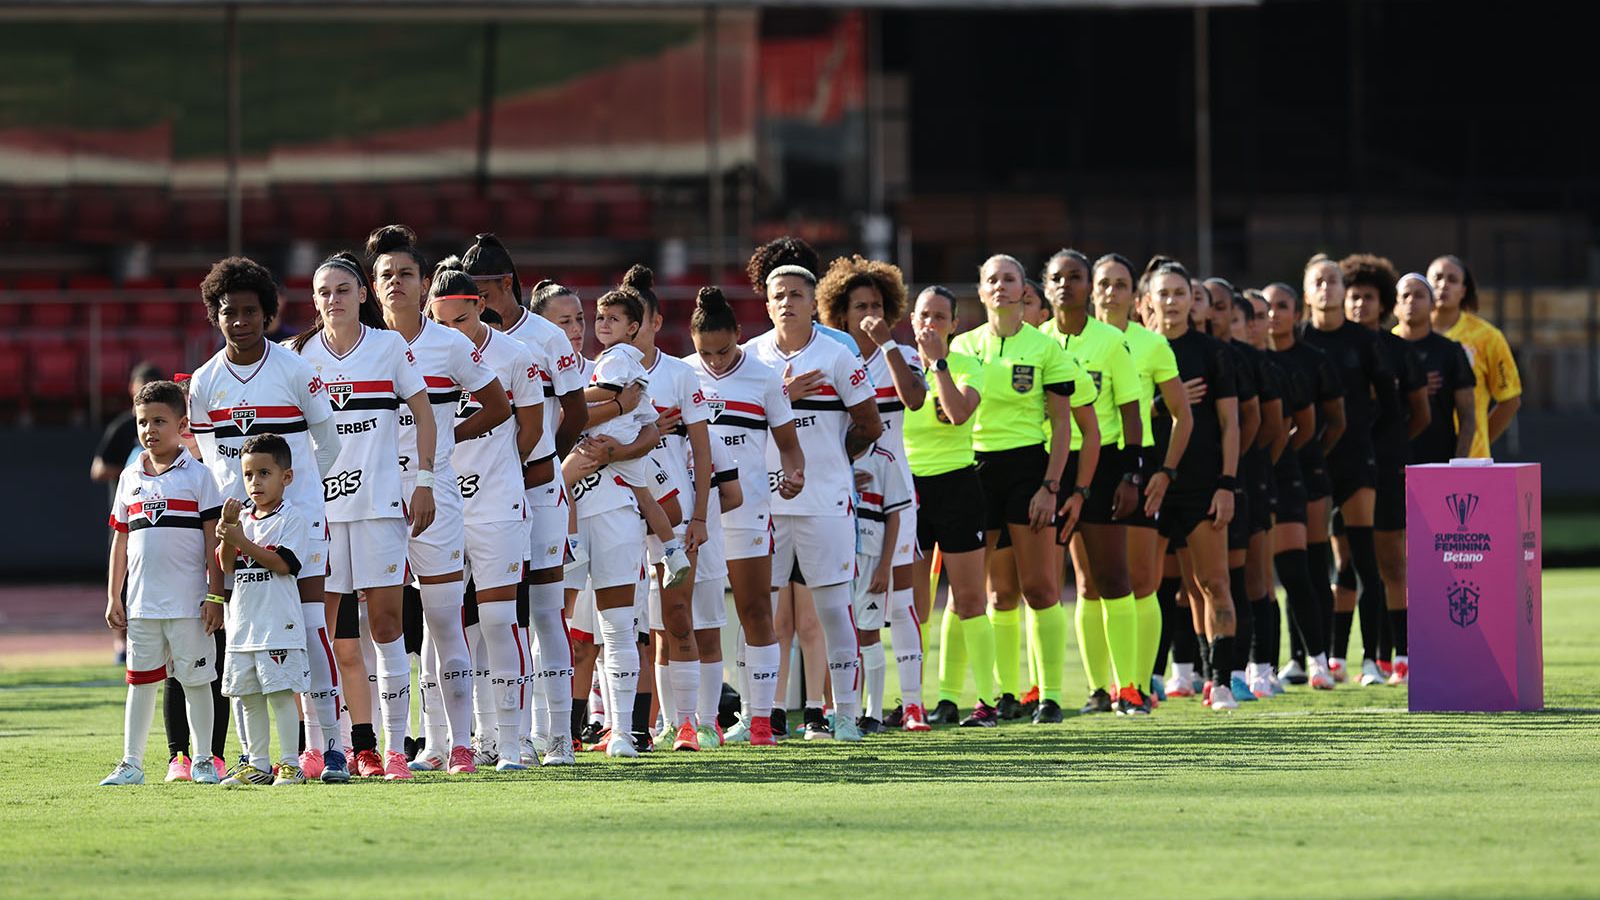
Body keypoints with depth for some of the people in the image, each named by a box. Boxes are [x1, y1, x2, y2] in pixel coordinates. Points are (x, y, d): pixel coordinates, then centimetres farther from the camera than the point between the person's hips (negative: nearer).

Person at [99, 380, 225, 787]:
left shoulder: (197, 476, -1)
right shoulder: (130, 479, 11)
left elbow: (213, 540, -3)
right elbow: (121, 542, 14)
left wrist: (215, 595, -8)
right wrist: (114, 597, 10)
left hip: (188, 601, -4)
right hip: (142, 601, 4)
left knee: (195, 680, 2)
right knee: (140, 681, 8)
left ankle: (203, 761, 9)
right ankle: (132, 763, 13)